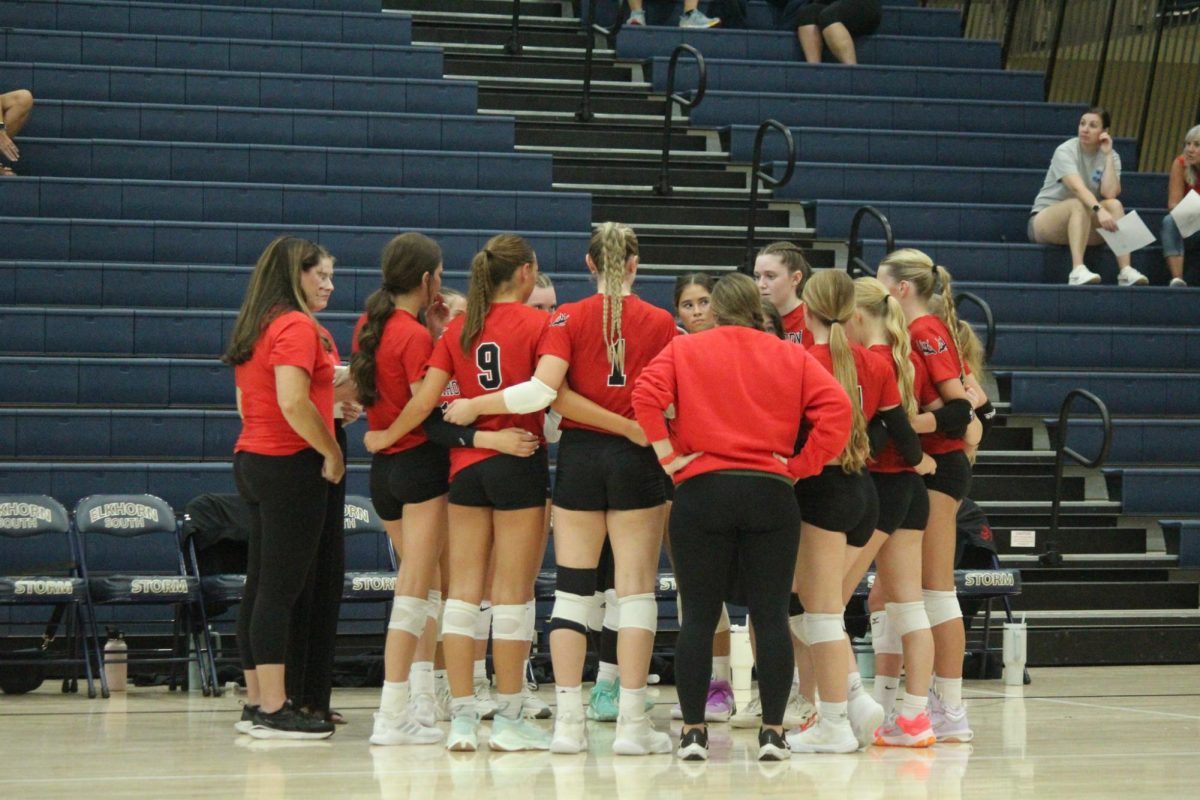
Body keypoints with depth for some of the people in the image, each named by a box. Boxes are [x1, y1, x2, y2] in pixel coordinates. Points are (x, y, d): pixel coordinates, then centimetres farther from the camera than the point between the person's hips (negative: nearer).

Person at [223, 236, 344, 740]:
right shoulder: (296, 326, -13)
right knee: (281, 589, -9)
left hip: (252, 459, 9)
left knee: (260, 586, 12)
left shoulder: (255, 327, 16)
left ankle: (257, 701, 16)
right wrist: (332, 451, -14)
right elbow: (293, 402, -24)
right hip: (291, 466, -9)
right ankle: (273, 711, -9)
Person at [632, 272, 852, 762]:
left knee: (699, 616, 4)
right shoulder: (791, 358, 10)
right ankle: (773, 731, 2)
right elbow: (836, 406, -3)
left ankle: (693, 730, 4)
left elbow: (646, 394, -10)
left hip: (701, 490, 0)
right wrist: (800, 465, 1)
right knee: (772, 616, 3)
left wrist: (668, 456, -4)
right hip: (771, 495, 1)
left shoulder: (684, 350, 7)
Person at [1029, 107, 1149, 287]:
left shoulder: (1111, 157, 0)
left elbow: (1110, 193, -19)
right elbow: (1077, 188, -32)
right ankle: (1078, 271, -49)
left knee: (1114, 204, -24)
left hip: (1086, 227, 4)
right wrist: (1098, 210, -48)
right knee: (1079, 205, -35)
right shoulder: (1066, 151, -13)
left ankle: (1126, 271, -36)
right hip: (1044, 219, -4)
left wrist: (1108, 155, -17)